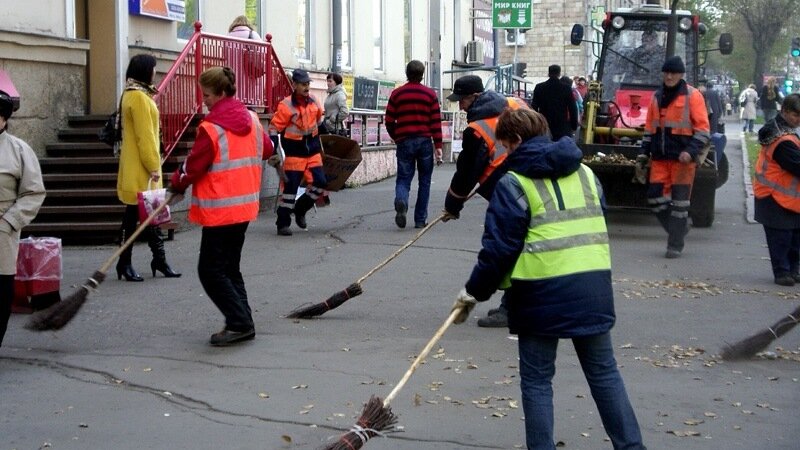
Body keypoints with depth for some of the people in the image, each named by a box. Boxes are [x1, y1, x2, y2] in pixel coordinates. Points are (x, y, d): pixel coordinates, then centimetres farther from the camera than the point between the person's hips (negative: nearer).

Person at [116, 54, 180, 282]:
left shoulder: (135, 95, 16)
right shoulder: (138, 97, -16)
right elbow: (144, 136, -19)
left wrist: (153, 165, 19)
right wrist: (153, 167, -17)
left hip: (141, 168, 10)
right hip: (140, 169, -10)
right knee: (134, 215, -3)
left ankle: (159, 259, 18)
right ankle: (125, 263, 4)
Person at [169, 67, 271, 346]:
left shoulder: (211, 127, -17)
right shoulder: (252, 119, 5)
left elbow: (194, 166, -11)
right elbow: (267, 150, 20)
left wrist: (177, 185, 7)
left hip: (220, 209, -8)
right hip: (245, 205, 8)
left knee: (211, 271, -1)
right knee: (230, 267, 16)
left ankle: (239, 323, -5)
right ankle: (242, 323, 15)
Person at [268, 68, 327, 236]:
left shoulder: (313, 102, 3)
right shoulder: (286, 105, -15)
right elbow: (274, 128, -13)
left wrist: (320, 144, 26)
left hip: (313, 149, 6)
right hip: (295, 151, -6)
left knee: (320, 183, 1)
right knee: (290, 186, -6)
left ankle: (300, 209, 23)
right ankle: (283, 223, 3)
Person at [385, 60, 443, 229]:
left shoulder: (396, 94, 4)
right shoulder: (430, 94, 2)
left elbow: (389, 121, 4)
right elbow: (436, 122, -2)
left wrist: (396, 138, 21)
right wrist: (438, 146, 0)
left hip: (404, 142, 0)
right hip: (425, 142, 0)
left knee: (403, 178, 5)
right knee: (424, 181, 9)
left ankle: (401, 202, -26)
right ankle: (420, 219, 10)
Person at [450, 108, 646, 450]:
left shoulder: (514, 182, -6)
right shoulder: (585, 173, 13)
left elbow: (499, 246, -9)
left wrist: (474, 291, 2)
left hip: (542, 290, -5)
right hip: (594, 286, 5)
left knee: (536, 379, 7)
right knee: (604, 372, 14)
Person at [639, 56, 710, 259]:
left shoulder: (692, 96, -4)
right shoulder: (657, 97, 14)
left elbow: (703, 128, -7)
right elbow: (649, 127, 20)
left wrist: (691, 151, -18)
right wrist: (645, 152, 11)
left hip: (682, 158, -5)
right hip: (660, 158, 5)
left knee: (679, 201, -1)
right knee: (655, 197, 2)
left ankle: (675, 245, 7)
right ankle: (678, 228, 23)